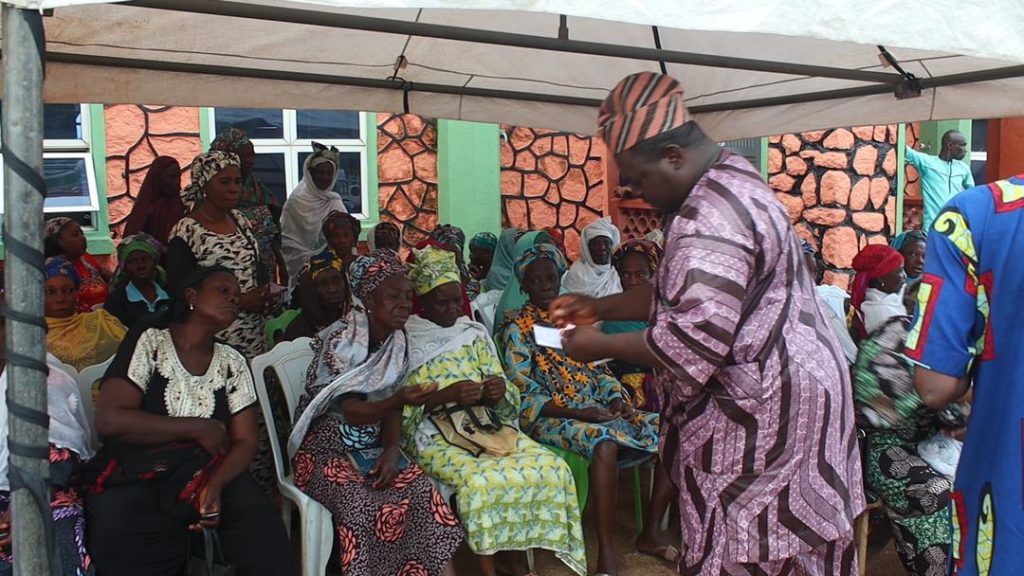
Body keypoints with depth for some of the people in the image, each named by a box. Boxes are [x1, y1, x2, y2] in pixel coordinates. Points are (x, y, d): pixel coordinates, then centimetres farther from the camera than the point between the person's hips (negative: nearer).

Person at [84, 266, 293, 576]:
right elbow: (109, 419, -10)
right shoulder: (148, 341, 1)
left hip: (210, 475, 2)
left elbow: (246, 441, 5)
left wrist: (216, 484, -15)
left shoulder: (233, 362, 11)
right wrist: (199, 428, -8)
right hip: (135, 480, -2)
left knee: (262, 524, -25)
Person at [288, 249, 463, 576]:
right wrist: (398, 401, -38)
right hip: (328, 445, -5)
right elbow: (351, 412, -22)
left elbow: (392, 408, 3)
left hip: (372, 445, 5)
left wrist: (392, 450, -14)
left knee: (421, 493, -19)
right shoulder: (341, 340, -18)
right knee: (362, 504, -31)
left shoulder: (398, 341, 1)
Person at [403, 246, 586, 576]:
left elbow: (507, 401, 11)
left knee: (551, 469, -17)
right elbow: (401, 412, -7)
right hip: (435, 435, -5)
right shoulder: (405, 342, -1)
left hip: (487, 425, 5)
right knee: (480, 482, -34)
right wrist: (446, 395, -21)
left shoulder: (474, 334, 13)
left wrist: (500, 391, -13)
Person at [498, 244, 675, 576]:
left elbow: (600, 370, 17)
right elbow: (523, 392, -10)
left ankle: (652, 532, -1)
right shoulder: (517, 327, 0)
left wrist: (616, 398, -5)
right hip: (550, 416, -6)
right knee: (604, 442, -38)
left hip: (597, 409, 7)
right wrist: (576, 412, -20)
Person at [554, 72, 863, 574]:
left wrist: (599, 346, -12)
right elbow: (692, 298, 18)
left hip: (762, 411, -10)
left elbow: (690, 344, -25)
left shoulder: (709, 220, -23)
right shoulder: (732, 181, 11)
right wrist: (601, 307, 13)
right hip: (778, 389, 11)